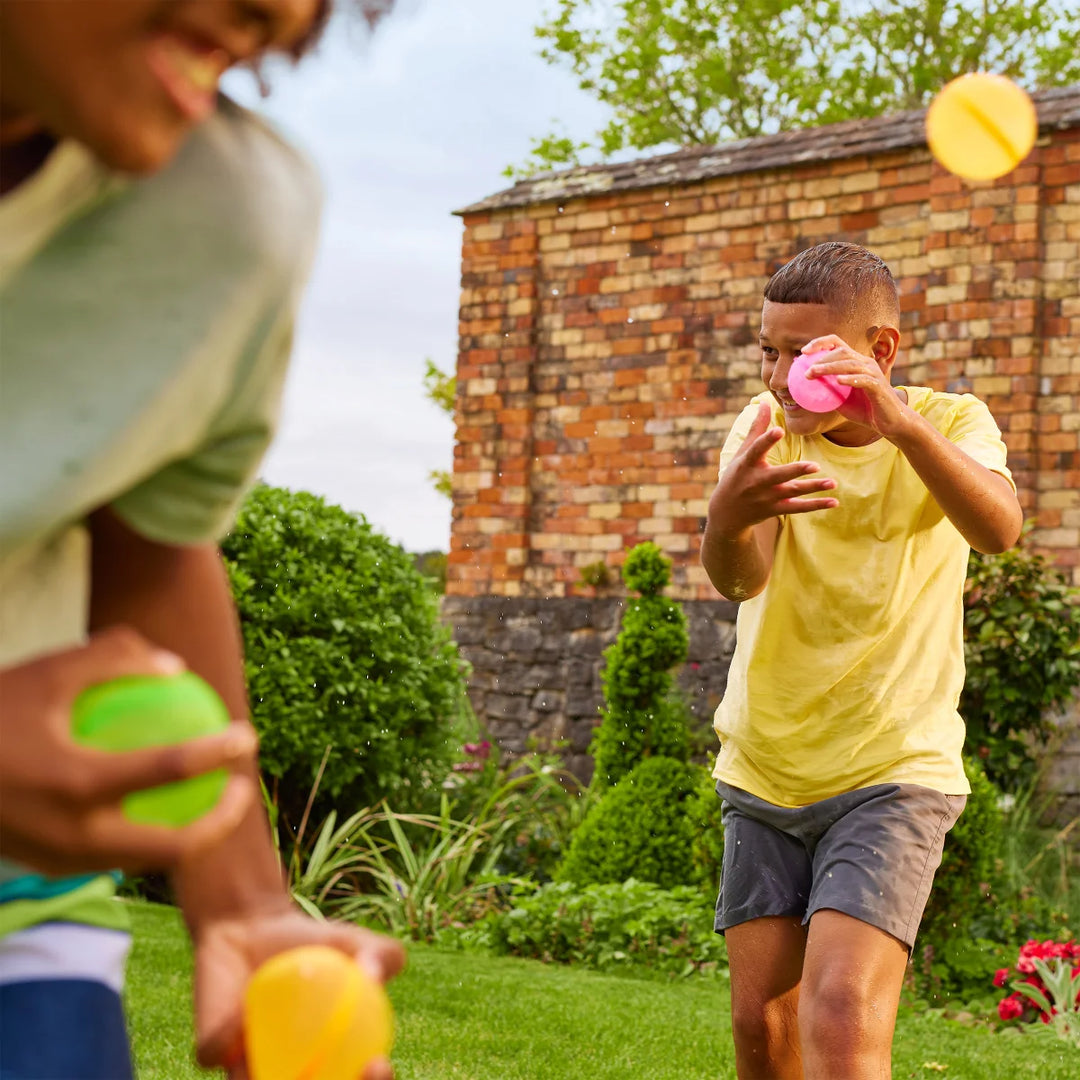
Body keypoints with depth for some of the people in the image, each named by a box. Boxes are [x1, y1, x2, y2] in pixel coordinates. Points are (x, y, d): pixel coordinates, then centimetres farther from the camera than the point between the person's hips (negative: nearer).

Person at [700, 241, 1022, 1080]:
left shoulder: (951, 425, -8)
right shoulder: (766, 428, -3)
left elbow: (999, 528, -31)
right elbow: (738, 579, -21)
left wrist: (902, 426, -48)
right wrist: (730, 515, -45)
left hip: (893, 769, -3)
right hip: (762, 774, 4)